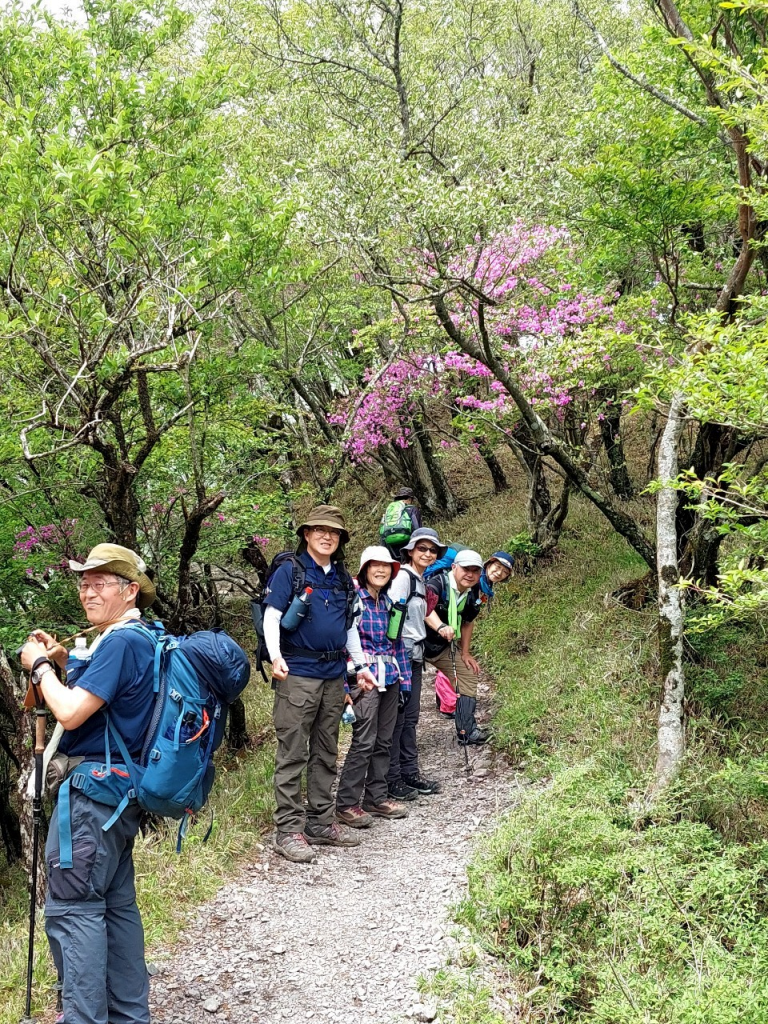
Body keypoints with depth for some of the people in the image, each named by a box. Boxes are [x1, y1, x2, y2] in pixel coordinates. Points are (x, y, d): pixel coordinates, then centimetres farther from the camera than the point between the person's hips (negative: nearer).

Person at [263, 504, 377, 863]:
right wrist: (276, 657, -24)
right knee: (292, 754, -4)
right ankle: (288, 829, 1)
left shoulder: (343, 578, 15)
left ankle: (321, 823, 22)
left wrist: (360, 665, 19)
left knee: (326, 753, 12)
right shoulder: (290, 571, -3)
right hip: (298, 673, -7)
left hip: (334, 675, 7)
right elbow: (271, 617, -10)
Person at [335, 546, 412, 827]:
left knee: (383, 741, 11)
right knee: (364, 741, -9)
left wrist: (405, 679, 15)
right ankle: (347, 804, 0)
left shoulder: (389, 602, 14)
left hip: (390, 679, 7)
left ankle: (376, 797, 21)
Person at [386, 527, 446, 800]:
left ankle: (410, 773, 19)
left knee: (410, 718, 12)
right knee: (396, 718, -4)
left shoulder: (420, 581, 17)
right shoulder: (403, 576, -11)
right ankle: (391, 779, 2)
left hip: (415, 656, 9)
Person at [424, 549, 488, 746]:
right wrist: (441, 627, -67)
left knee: (468, 675, 7)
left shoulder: (473, 594, -4)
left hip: (442, 647, 7)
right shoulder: (438, 584, -27)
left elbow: (467, 622, 12)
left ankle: (467, 731, 14)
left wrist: (465, 653, 11)